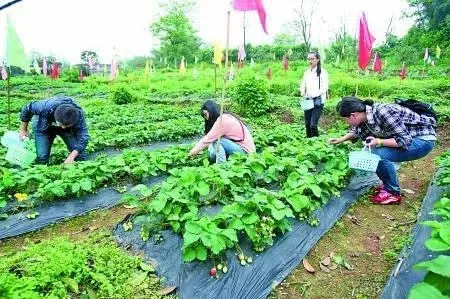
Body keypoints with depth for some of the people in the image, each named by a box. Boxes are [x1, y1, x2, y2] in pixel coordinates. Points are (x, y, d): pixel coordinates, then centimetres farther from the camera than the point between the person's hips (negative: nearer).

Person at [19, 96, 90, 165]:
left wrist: (71, 157, -48)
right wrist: (23, 130, -4)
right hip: (44, 126, 0)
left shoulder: (78, 114, -38)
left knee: (79, 152, -17)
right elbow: (27, 109, -17)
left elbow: (83, 136, -39)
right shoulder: (45, 107, -39)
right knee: (42, 157, -13)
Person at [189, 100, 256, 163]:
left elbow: (207, 140, -16)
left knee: (216, 140, -19)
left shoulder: (222, 120, -17)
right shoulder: (226, 117, 12)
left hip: (245, 151, -9)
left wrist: (192, 153, -5)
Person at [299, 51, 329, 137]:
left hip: (318, 101, -5)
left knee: (313, 124, -14)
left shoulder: (322, 72, -2)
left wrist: (314, 95, -18)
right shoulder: (307, 72, 13)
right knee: (307, 124, 7)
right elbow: (303, 85, 15)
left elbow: (325, 87, -8)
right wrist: (303, 93, -5)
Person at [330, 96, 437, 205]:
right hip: (406, 137, 9)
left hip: (423, 140, -9)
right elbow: (357, 131, 18)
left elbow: (405, 140, -26)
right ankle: (389, 185, 16)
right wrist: (341, 139, 7)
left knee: (380, 155, -25)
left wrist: (379, 142, -31)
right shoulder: (365, 116, -5)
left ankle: (393, 193, -6)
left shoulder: (382, 113, -30)